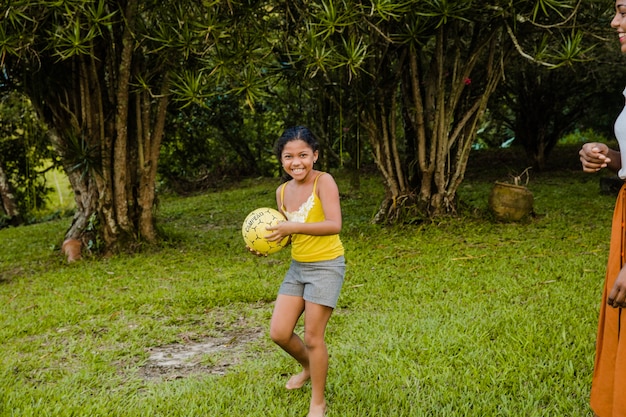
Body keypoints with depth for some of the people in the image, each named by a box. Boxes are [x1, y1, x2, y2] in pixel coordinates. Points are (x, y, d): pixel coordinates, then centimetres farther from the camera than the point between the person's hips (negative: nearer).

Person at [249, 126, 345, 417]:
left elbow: (334, 225, -26)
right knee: (279, 333, 5)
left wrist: (293, 227, -30)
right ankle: (308, 366, 37)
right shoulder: (283, 192, 4)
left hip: (326, 266, -6)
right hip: (297, 267, 7)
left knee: (313, 336, -2)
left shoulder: (323, 182, -15)